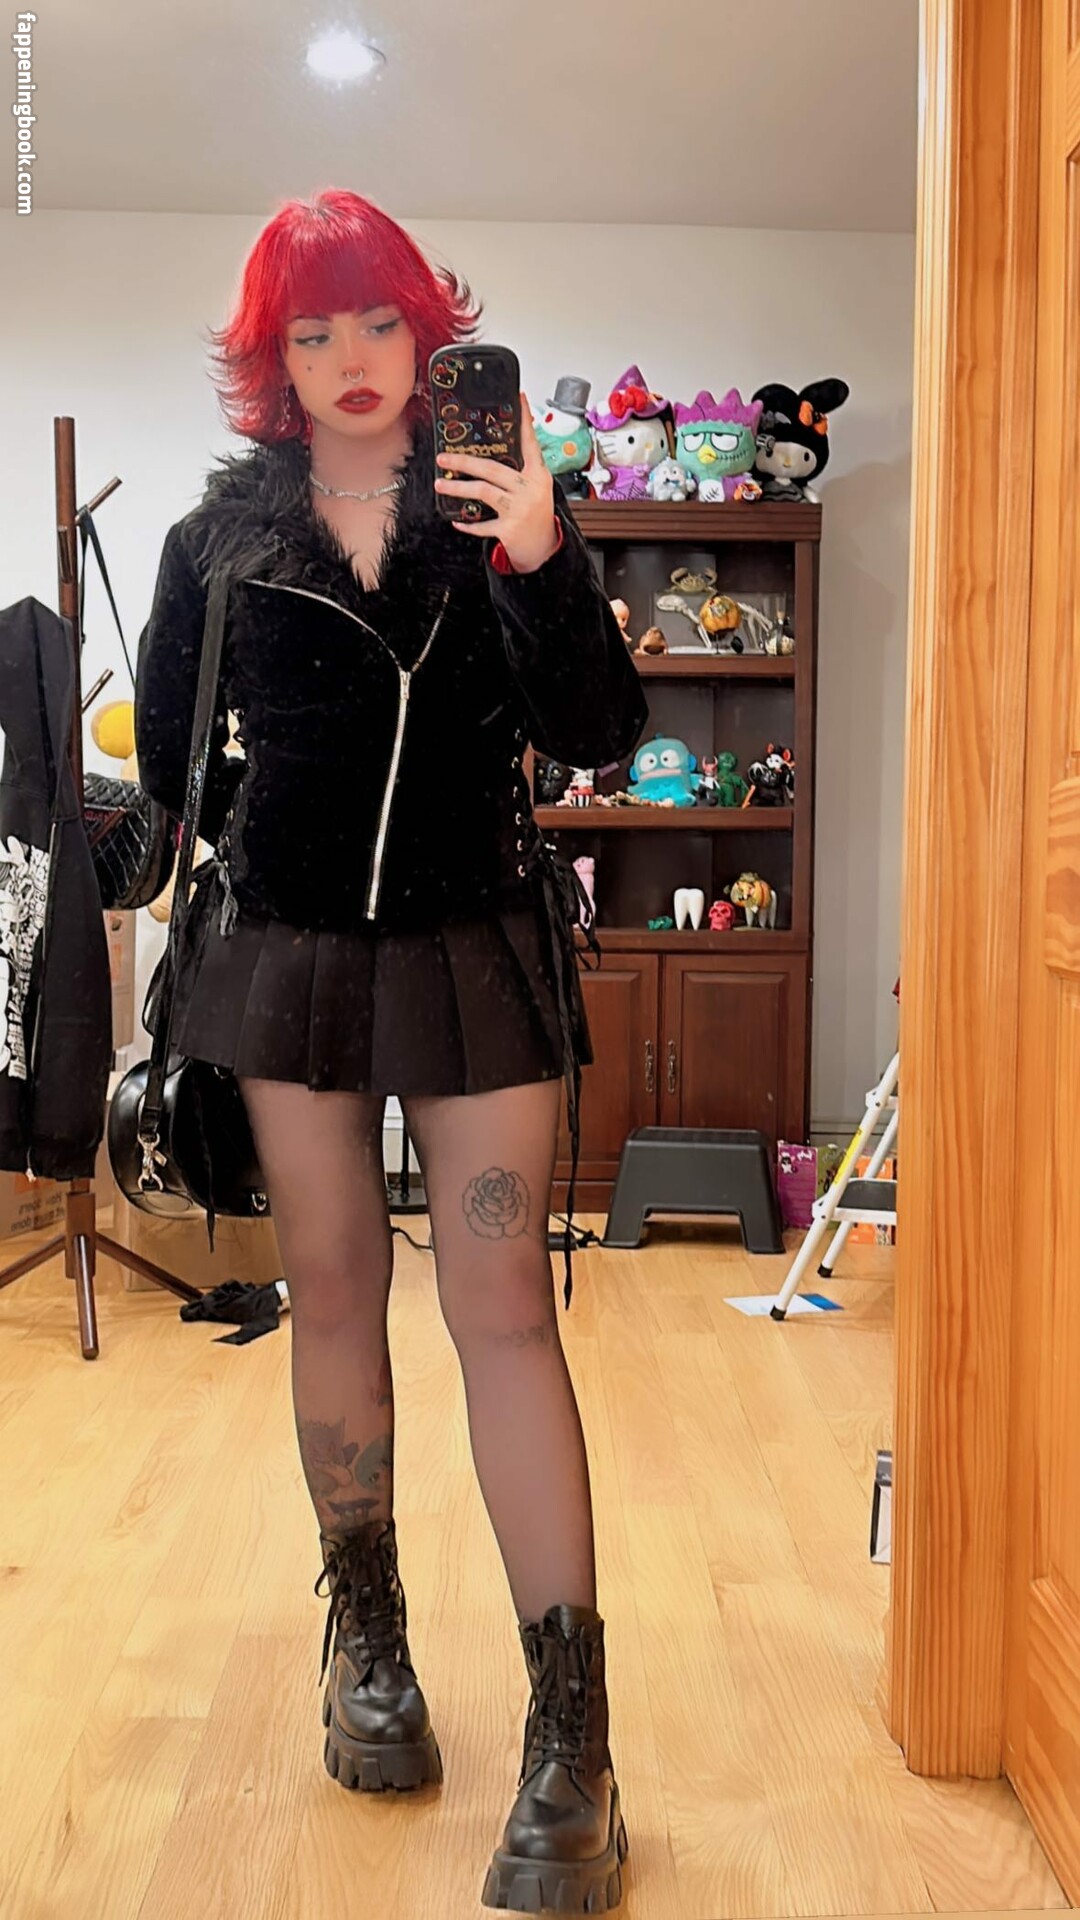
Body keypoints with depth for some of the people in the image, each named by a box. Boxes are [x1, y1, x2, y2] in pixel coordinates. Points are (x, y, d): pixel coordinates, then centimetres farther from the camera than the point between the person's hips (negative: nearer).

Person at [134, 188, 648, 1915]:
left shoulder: (494, 505, 2)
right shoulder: (220, 536, 6)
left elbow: (598, 736, -8)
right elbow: (168, 747, 18)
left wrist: (544, 562, -22)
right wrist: (278, 838, 10)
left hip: (477, 946, -2)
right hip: (290, 949, 2)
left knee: (505, 1307, -7)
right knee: (335, 1295, 9)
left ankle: (573, 1741, 0)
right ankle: (367, 1639, 28)